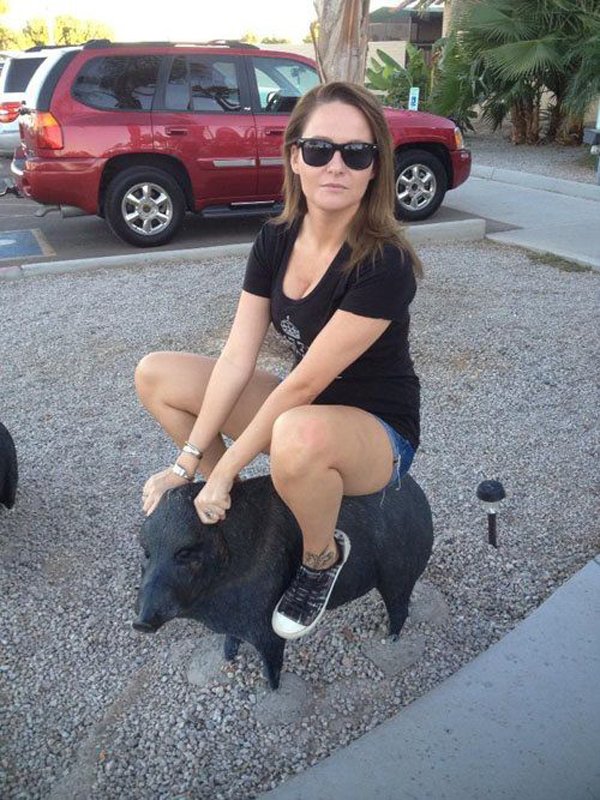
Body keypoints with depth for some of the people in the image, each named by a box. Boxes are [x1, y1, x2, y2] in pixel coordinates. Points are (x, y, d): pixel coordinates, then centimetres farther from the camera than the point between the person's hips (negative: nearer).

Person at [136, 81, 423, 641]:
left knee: (298, 436, -42)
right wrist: (188, 462, -11)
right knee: (154, 375, -3)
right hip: (304, 407, 6)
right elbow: (237, 357, -8)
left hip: (377, 432, -6)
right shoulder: (275, 241, -5)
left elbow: (305, 383, -26)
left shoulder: (385, 264, -26)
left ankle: (323, 556, -8)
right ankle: (231, 506, 11)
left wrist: (223, 471, -20)